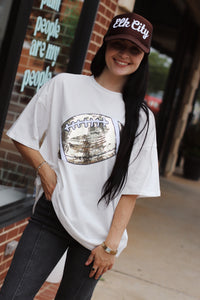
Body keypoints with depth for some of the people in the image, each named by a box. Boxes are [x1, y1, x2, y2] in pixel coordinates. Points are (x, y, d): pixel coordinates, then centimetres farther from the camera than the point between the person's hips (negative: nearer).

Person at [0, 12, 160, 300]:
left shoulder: (141, 118, 1)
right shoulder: (63, 85, 1)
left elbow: (131, 189, -1)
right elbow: (23, 137, 7)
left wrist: (111, 245, -4)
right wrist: (44, 169, -10)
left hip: (98, 230, 1)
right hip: (51, 213, 0)